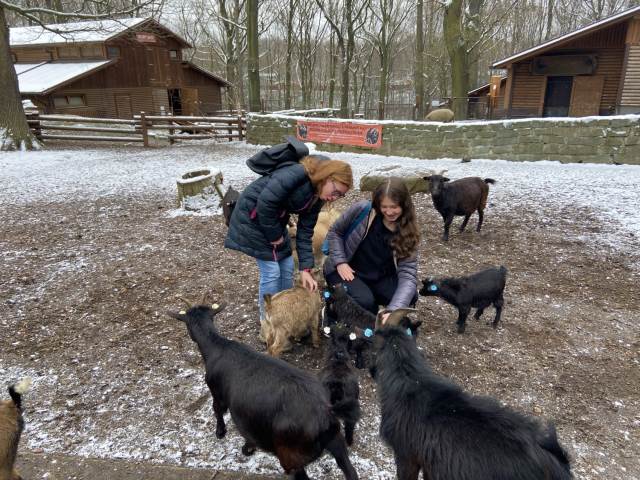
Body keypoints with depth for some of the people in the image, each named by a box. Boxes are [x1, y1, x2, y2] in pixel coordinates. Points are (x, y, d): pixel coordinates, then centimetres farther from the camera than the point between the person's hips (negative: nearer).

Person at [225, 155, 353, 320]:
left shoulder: (316, 196, -2)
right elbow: (265, 202, -31)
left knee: (287, 267, 10)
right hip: (253, 216, -8)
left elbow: (305, 232, -2)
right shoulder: (297, 173, -29)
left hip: (276, 219, 8)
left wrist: (305, 268, -8)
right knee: (271, 271, -7)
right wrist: (274, 235, -18)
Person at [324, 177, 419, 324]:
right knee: (364, 302, -30)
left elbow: (408, 273, -23)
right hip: (347, 271, -3)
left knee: (410, 298, -19)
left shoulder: (408, 232, -14)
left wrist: (394, 310, -38)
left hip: (380, 277, 3)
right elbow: (335, 232, -4)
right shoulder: (362, 210, -19)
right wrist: (340, 262, -17)